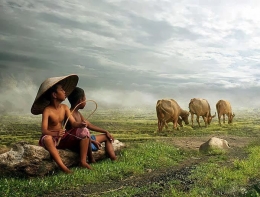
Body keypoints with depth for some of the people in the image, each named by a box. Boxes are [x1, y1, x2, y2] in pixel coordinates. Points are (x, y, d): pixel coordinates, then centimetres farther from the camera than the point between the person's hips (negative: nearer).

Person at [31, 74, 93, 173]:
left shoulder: (65, 108, 1)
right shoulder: (47, 111, -16)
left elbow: (74, 123, -5)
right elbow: (44, 131, -24)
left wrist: (80, 124, -28)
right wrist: (56, 134, -44)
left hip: (63, 138, 6)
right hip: (52, 138, -5)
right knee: (47, 138, -40)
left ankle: (83, 161, -13)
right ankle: (62, 166, -39)